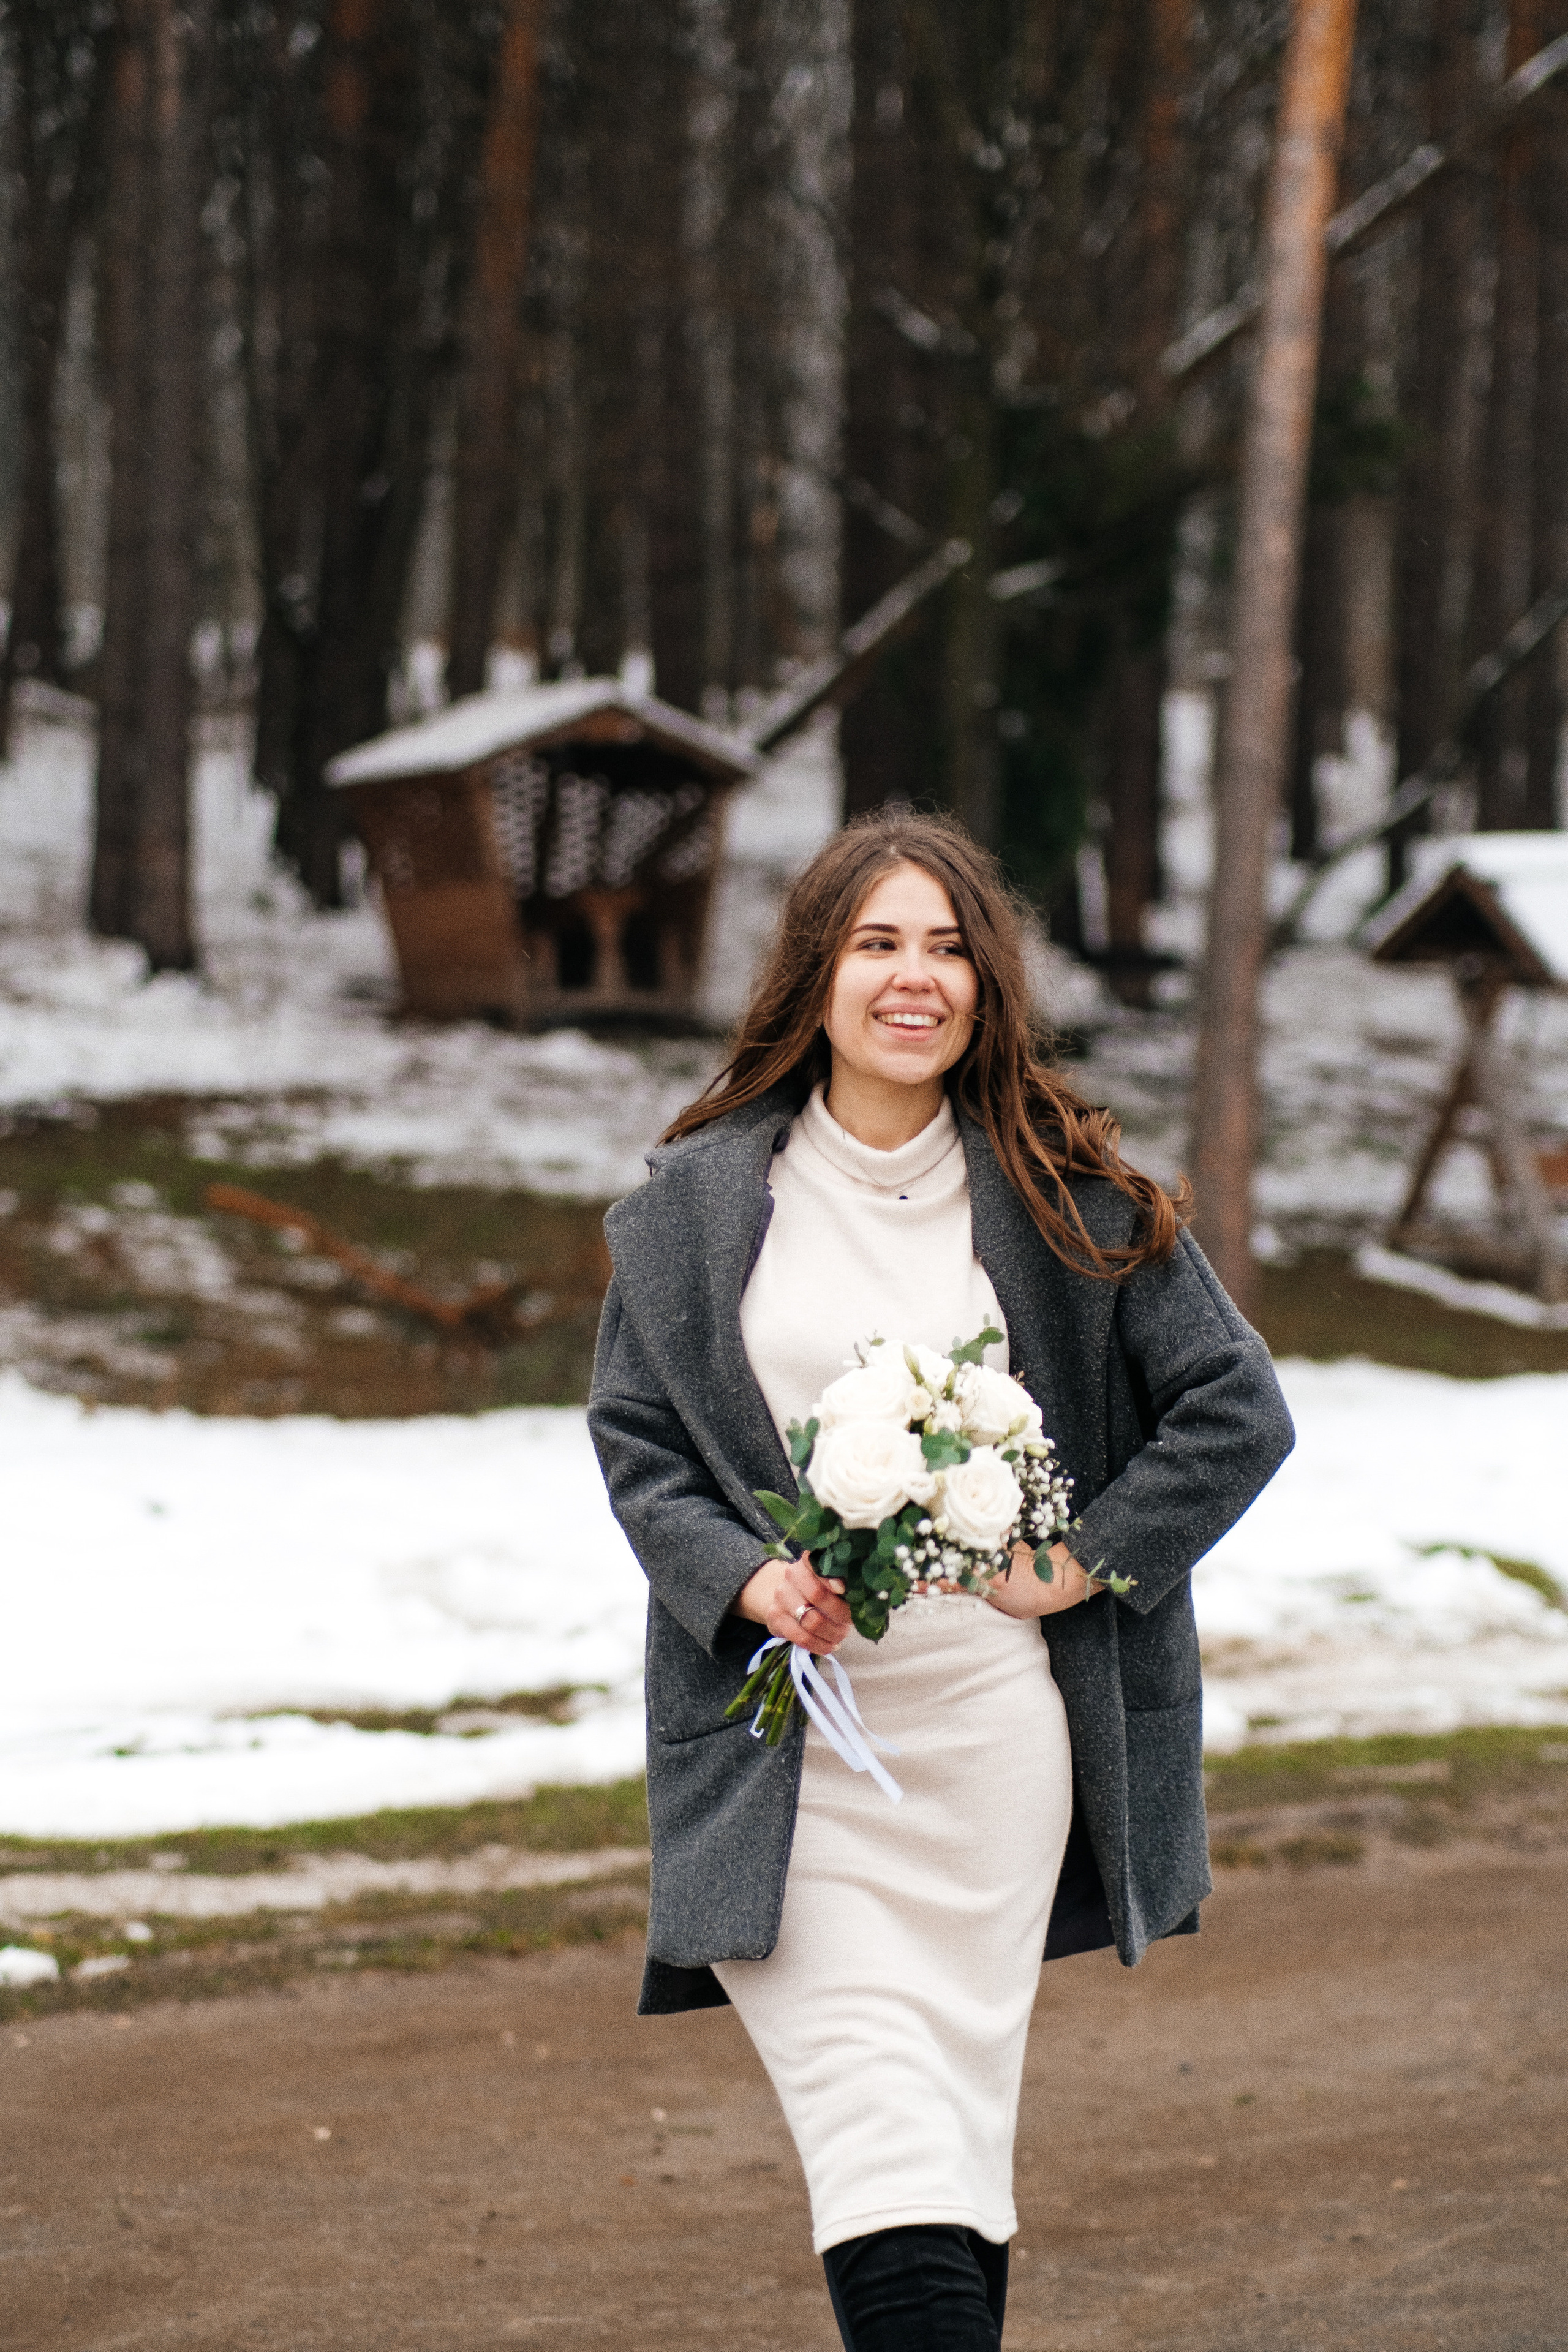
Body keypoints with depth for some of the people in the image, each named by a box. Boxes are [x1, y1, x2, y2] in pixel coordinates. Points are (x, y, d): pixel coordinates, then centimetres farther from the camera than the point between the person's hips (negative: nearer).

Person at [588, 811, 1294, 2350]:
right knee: (877, 2139, -13)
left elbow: (1238, 1409, 6)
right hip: (781, 1741, -1)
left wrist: (1086, 1561, -3)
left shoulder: (1065, 1201, 3)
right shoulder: (699, 1202, 5)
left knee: (961, 2128, 7)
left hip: (995, 1731, 1)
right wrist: (745, 1581, -7)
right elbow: (632, 1436, 10)